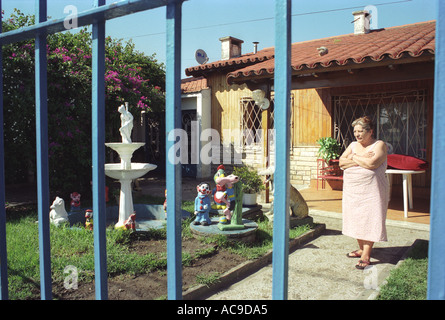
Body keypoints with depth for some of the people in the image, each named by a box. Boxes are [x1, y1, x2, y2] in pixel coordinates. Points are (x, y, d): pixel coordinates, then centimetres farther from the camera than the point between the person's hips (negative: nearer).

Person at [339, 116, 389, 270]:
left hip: (371, 190, -6)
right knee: (356, 218, 10)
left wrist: (354, 157, -6)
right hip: (352, 189, 6)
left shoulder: (379, 145, -4)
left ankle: (366, 256, -4)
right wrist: (362, 160, -11)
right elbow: (341, 163, 0)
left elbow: (372, 163, -21)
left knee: (369, 219, -7)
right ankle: (361, 249, 25)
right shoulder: (353, 145, 13)